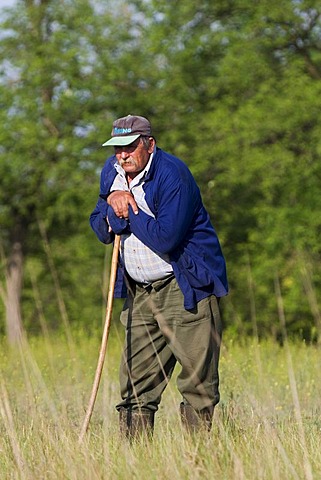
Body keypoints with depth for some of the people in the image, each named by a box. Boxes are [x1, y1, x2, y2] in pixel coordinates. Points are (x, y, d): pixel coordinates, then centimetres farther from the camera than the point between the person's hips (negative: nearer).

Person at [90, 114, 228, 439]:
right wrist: (113, 206, -9)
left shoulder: (172, 175, -17)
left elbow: (165, 239, -24)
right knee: (135, 384, 3)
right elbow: (101, 230, 13)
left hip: (185, 287, -7)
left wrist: (129, 210, -12)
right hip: (140, 292, 7)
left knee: (197, 382, -8)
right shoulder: (112, 172, 8)